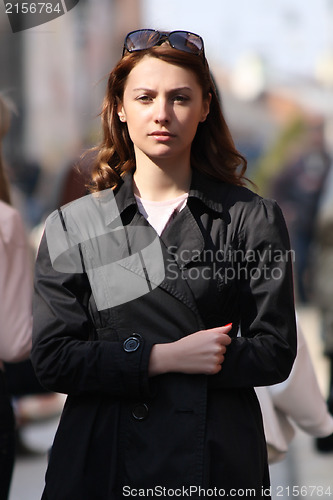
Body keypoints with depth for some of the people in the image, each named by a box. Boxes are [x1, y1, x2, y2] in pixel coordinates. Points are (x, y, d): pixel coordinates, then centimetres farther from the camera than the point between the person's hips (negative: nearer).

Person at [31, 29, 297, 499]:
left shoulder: (253, 219, 2)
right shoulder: (72, 225, 5)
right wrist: (165, 357, -12)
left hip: (216, 459, -1)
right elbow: (53, 358, -2)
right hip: (103, 458, 1)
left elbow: (275, 352, 1)